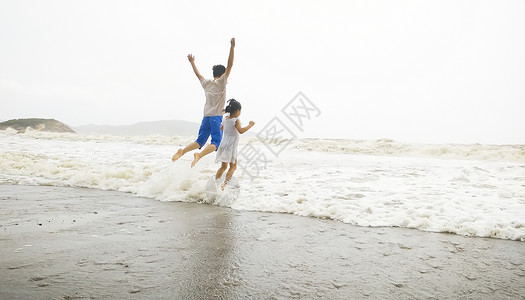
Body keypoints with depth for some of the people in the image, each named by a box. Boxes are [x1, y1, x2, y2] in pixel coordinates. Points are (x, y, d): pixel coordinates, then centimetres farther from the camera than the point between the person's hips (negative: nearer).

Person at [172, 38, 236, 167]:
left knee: (200, 141, 8)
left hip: (206, 116, 6)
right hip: (216, 116, -6)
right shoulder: (221, 82, 1)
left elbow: (198, 74, 32)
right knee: (216, 142, -8)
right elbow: (230, 65, -5)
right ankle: (199, 155, -32)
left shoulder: (206, 83, 15)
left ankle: (182, 151, -11)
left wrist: (192, 62, 48)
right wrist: (232, 47, -8)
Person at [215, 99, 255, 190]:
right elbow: (241, 131, -28)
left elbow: (221, 128, 25)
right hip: (230, 146, -7)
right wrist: (250, 125, -18)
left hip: (223, 144, 7)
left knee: (223, 166, 16)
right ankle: (224, 184, -7)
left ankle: (215, 182, 11)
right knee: (233, 166, 4)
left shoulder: (225, 119, 8)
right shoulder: (235, 120, -14)